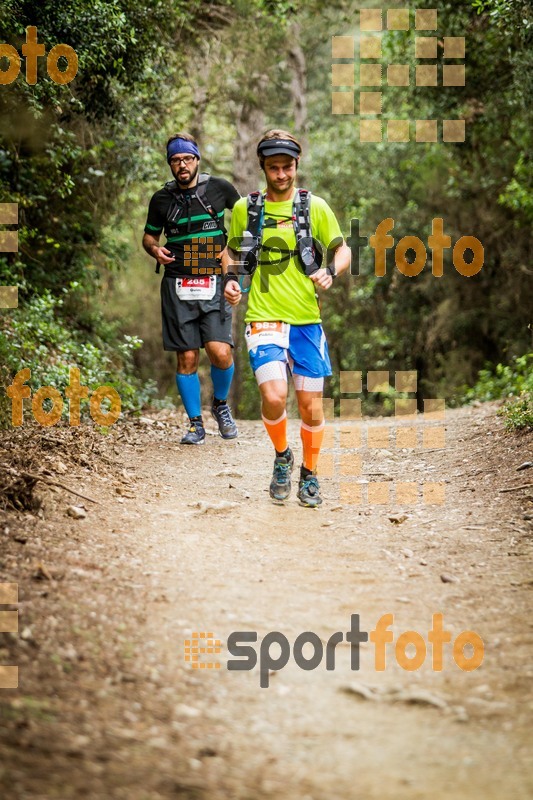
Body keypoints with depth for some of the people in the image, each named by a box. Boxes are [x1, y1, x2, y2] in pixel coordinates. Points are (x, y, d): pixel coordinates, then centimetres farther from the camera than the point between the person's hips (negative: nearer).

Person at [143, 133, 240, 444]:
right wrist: (155, 250, -3)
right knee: (187, 358, -1)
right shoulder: (162, 199, 6)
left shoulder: (219, 188, 2)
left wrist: (231, 249, 4)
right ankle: (196, 424, 13)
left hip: (214, 284, -1)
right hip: (178, 287, 1)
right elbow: (149, 234, 20)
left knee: (220, 353, -15)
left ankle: (221, 403, 14)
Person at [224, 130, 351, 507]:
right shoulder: (245, 208, 5)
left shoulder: (315, 207, 2)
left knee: (311, 406, 5)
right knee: (274, 396, -20)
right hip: (264, 318, -1)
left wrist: (331, 271, -11)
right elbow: (234, 252, 19)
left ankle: (309, 474, 28)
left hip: (307, 319, 1)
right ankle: (282, 456, 10)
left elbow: (342, 250, 10)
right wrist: (230, 278, -1)